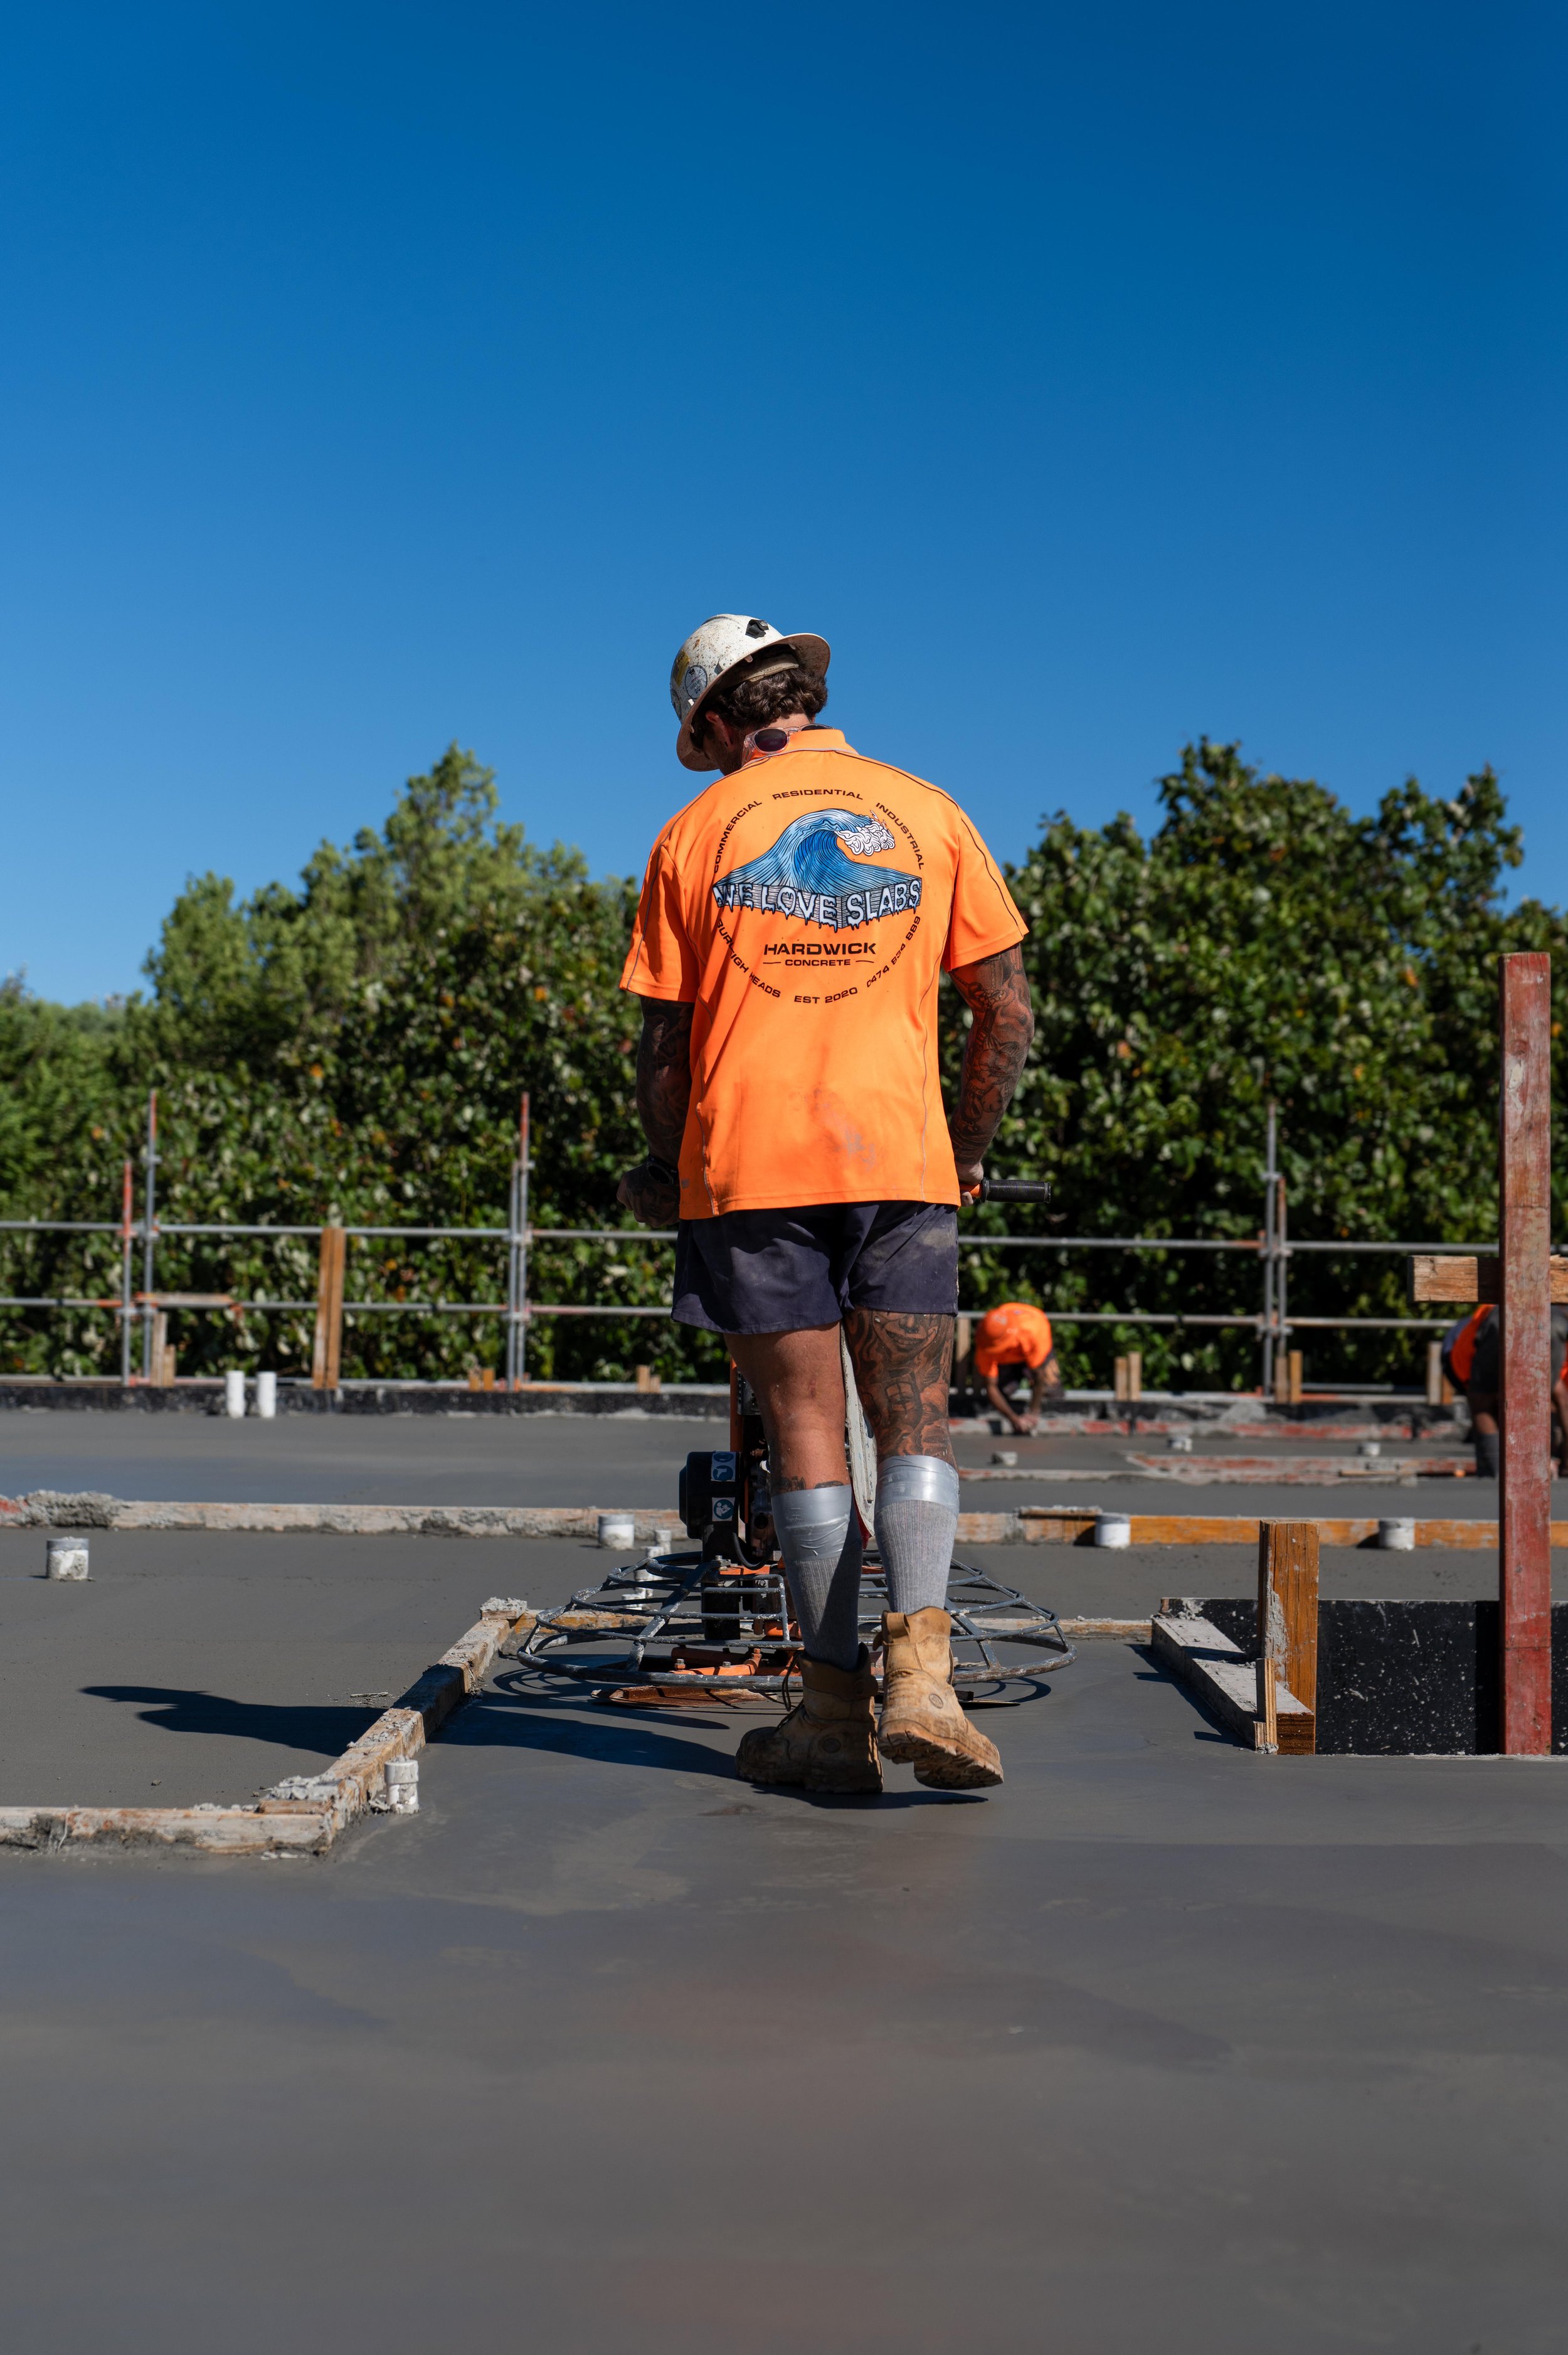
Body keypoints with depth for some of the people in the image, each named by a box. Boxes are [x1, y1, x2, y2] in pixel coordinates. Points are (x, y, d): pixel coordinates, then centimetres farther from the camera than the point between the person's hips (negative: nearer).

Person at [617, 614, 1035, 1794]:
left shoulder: (697, 831, 5)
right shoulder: (926, 812, 8)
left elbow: (664, 1042, 4)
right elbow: (1009, 1013, 7)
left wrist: (661, 1173, 18)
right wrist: (968, 1152, 19)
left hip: (746, 1159, 0)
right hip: (900, 1158, 1)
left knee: (804, 1433, 5)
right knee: (916, 1428, 5)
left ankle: (837, 1707, 9)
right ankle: (920, 1676, -10)